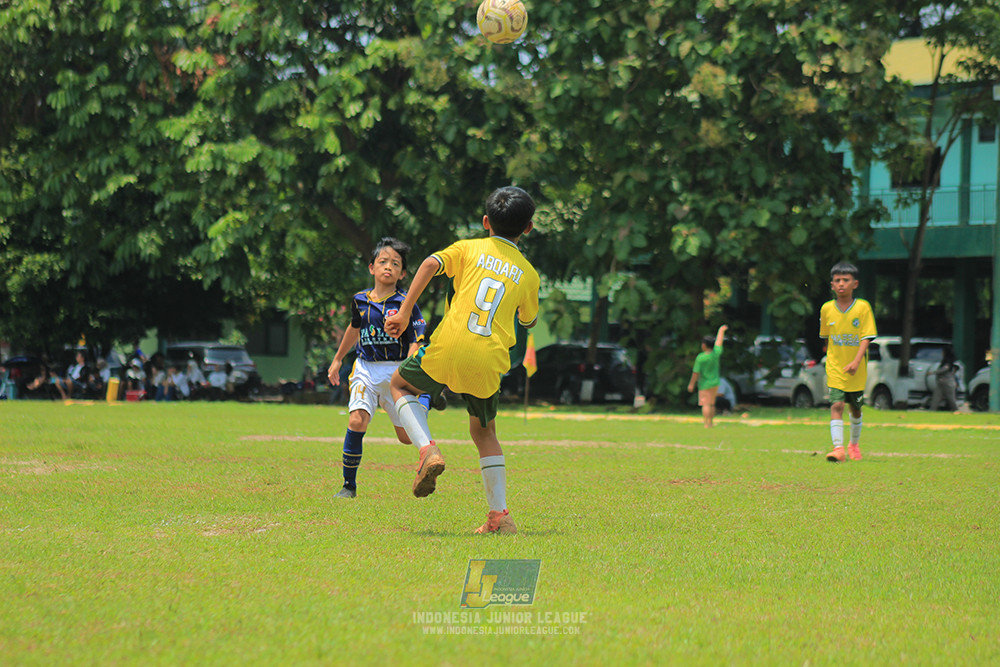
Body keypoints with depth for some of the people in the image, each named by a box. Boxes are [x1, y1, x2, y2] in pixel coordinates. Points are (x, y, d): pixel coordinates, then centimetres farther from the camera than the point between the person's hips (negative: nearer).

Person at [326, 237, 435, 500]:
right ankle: (349, 485, -10)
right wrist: (338, 360, 34)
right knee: (356, 421, -20)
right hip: (366, 369, 2)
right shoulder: (360, 301, 5)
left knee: (407, 436, 2)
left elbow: (416, 342, -10)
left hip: (397, 371, -2)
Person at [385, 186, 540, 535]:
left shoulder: (470, 248, 9)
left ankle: (428, 451, 2)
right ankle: (499, 516, 13)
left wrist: (405, 311, -6)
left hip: (448, 350, -2)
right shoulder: (528, 273, 13)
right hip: (489, 363, 2)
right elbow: (528, 320, 26)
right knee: (484, 432, 22)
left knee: (400, 383, 26)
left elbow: (431, 264, -8)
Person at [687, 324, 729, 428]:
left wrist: (691, 384, -3)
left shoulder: (700, 357, -18)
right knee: (711, 404, 15)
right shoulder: (716, 353, -6)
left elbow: (696, 372, -14)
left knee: (706, 404, -6)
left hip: (705, 384, -5)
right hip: (715, 383, 5)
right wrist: (721, 330, 25)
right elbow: (719, 341, 10)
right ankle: (711, 422, 19)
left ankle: (707, 424, -11)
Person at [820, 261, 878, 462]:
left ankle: (854, 443, 37)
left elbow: (866, 337, -12)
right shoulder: (827, 309, -1)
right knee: (836, 405, -15)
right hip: (835, 368, 0)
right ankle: (838, 448, -20)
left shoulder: (863, 307, -8)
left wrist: (857, 361, -24)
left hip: (856, 370, 0)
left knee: (855, 408, 15)